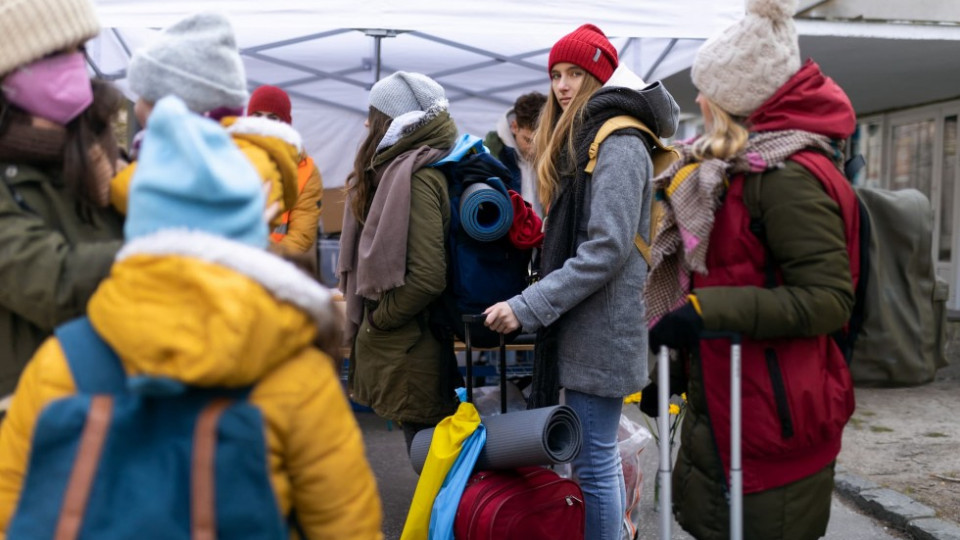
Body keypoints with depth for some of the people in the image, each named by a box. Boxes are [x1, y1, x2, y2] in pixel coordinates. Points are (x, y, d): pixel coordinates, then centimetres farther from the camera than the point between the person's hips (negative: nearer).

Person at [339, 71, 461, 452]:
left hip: (406, 351, -9)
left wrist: (376, 321, -12)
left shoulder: (415, 176, -18)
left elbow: (428, 276, -25)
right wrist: (369, 317, 10)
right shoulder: (401, 168, 11)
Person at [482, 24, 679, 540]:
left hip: (599, 329, -10)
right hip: (584, 325, 10)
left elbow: (607, 250, -21)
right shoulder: (580, 142, 18)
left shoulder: (619, 145, -13)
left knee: (593, 464, -2)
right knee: (602, 456, 18)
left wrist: (528, 307, -21)